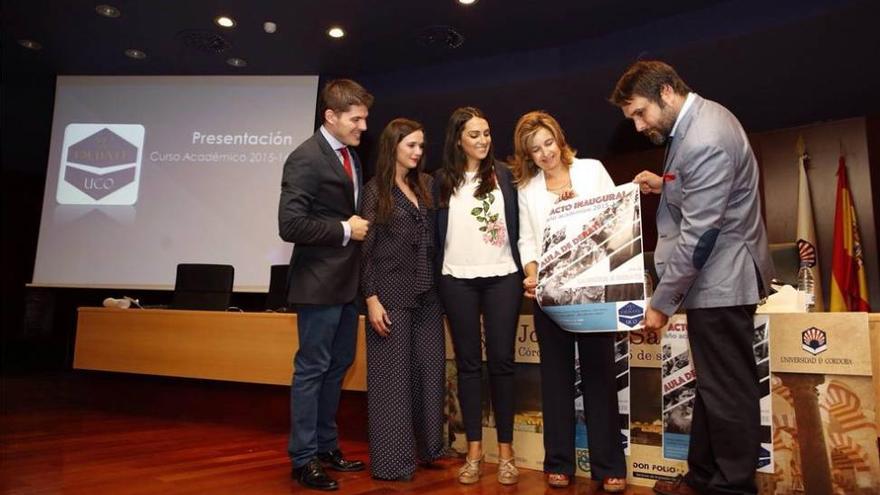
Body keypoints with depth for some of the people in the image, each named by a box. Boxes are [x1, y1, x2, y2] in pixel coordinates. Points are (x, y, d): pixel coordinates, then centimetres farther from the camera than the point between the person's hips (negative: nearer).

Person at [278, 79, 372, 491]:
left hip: (347, 281, 9)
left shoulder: (351, 156, 12)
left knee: (338, 365, 16)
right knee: (312, 369, 2)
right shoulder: (306, 158, -15)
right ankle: (303, 458, 18)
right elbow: (290, 224, -22)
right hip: (320, 283, -9)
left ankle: (326, 446, 32)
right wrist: (345, 230, -17)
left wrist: (360, 227, 4)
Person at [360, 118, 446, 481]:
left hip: (427, 293, 5)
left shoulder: (425, 186, 11)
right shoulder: (375, 190, -2)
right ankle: (393, 458, 15)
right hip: (391, 294, -5)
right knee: (393, 373, 2)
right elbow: (366, 249, -6)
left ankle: (427, 447, 24)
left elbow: (432, 241, 12)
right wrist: (372, 299, -12)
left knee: (430, 369, 8)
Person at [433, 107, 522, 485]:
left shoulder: (502, 174, 6)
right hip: (458, 280, 0)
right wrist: (436, 278, 5)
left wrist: (524, 268, 0)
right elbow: (437, 231, 9)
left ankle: (505, 451, 14)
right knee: (468, 363, 6)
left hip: (502, 277, 0)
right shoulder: (443, 180, 6)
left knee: (501, 361, 3)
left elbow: (516, 224, 7)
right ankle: (474, 451, 17)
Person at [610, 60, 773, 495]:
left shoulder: (706, 141, -23)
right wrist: (666, 186, 6)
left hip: (720, 279, -10)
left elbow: (697, 235, -23)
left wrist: (662, 303, -18)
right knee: (711, 383, 17)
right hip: (712, 277, 10)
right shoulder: (694, 119, 9)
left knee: (727, 389, 3)